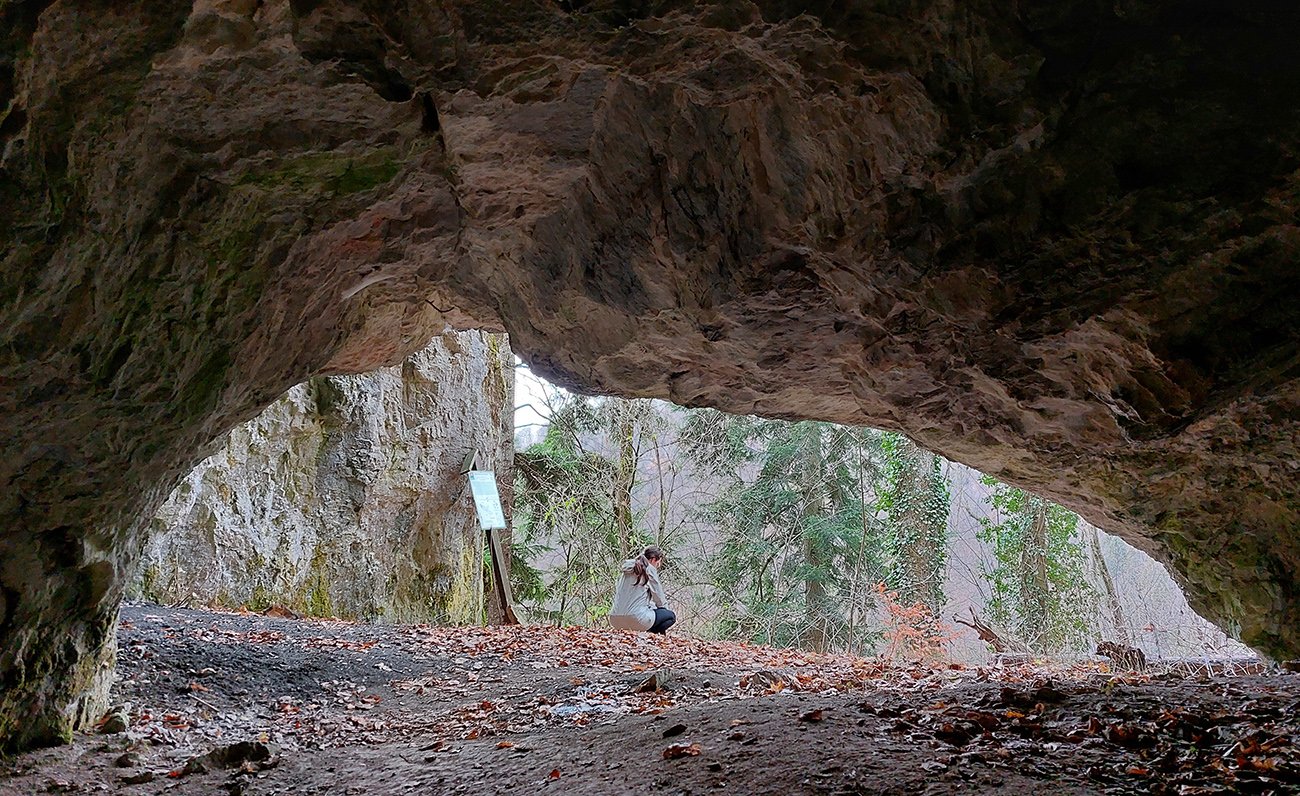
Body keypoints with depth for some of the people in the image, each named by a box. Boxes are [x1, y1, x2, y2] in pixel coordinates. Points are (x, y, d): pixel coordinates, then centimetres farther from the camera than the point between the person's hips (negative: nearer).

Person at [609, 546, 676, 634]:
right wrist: (664, 608, 23)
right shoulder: (649, 569, -2)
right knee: (671, 616, 11)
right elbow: (658, 595, 4)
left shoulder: (627, 570, 17)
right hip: (636, 619, -7)